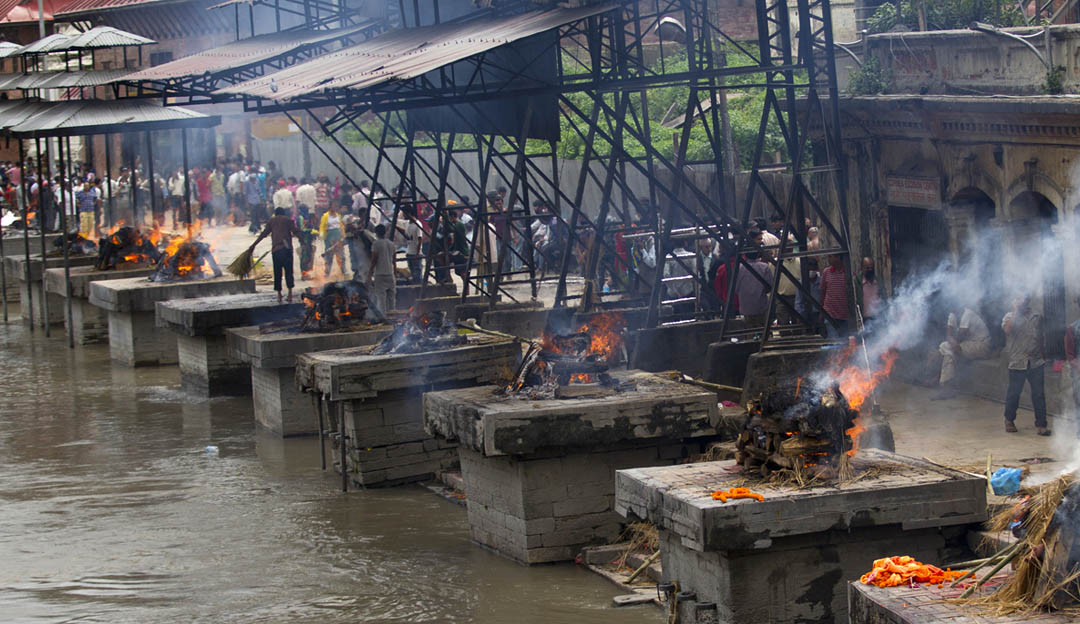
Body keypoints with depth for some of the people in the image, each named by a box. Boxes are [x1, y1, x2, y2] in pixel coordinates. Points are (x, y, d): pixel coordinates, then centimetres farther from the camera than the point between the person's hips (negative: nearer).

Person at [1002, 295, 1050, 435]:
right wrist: (1016, 310, -13)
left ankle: (1041, 425, 3)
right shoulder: (1010, 316, 2)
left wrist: (1043, 356, 19)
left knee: (1039, 393, 0)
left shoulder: (1037, 317, 13)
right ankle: (1009, 420, 25)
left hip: (1036, 362, 3)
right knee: (1014, 393, 5)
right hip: (1017, 362, -3)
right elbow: (1008, 329, -20)